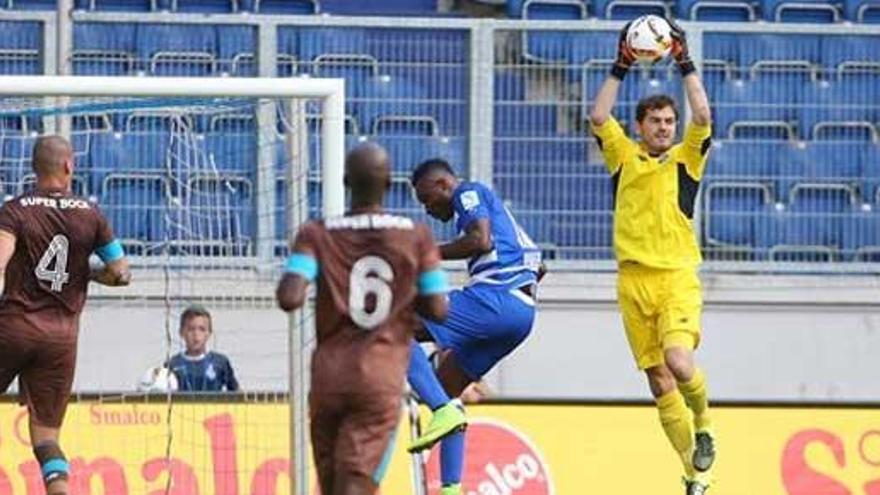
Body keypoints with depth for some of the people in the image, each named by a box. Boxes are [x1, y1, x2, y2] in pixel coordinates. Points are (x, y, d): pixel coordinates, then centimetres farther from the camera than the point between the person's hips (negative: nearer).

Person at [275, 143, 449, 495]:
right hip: (382, 380, -2)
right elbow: (437, 310, 0)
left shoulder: (317, 235, -2)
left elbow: (290, 299, -14)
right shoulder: (416, 237, 0)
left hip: (329, 376, 2)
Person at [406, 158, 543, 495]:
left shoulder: (468, 193, 4)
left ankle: (444, 411, -27)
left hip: (495, 298, -10)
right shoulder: (491, 204, 33)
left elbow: (482, 240, -15)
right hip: (522, 312, 10)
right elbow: (536, 264, 38)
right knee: (445, 389, 18)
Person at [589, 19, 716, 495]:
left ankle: (704, 425, 6)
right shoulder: (624, 156, 13)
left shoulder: (686, 158, 9)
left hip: (677, 276, -2)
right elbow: (599, 117, 0)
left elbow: (702, 117, -5)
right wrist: (620, 68, -1)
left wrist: (685, 64, -3)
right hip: (634, 279, 2)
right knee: (659, 383, 2)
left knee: (679, 361, -24)